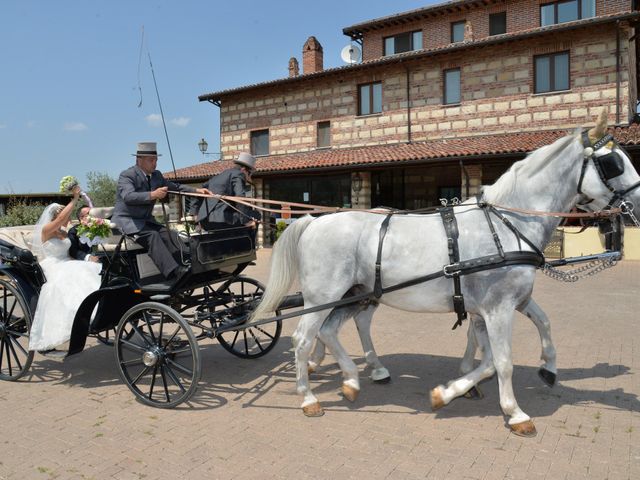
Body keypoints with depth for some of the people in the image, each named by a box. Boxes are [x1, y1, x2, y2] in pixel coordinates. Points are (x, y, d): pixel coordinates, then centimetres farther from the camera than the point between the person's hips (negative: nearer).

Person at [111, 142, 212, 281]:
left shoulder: (156, 175, 11)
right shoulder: (127, 175, -12)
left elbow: (175, 187, 20)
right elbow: (128, 196, -29)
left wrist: (197, 190, 7)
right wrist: (152, 195, -40)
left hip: (145, 220, 7)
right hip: (125, 221, -7)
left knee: (167, 235, -20)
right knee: (152, 235, -32)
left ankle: (185, 267, -33)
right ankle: (174, 273, -43)